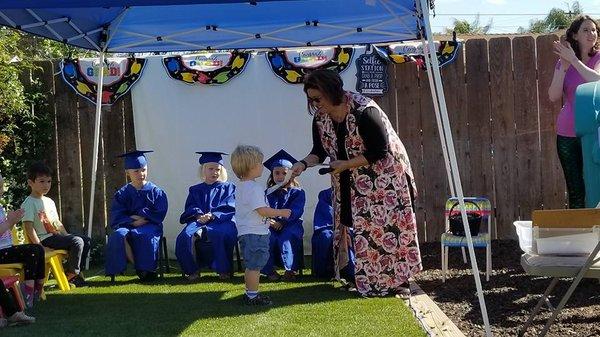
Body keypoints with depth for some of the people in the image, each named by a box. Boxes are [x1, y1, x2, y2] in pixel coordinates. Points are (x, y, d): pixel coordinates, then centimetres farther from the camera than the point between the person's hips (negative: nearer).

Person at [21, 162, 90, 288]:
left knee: (86, 240, 2)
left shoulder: (49, 202, 19)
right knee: (77, 242, -24)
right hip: (45, 238, -9)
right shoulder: (29, 203, -9)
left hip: (57, 235, 9)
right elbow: (28, 226, -16)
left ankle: (76, 272, 7)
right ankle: (71, 274, -11)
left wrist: (67, 236, 11)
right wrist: (38, 246, -23)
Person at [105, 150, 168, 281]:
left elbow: (159, 215, 0)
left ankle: (146, 270, -24)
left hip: (150, 225, -1)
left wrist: (142, 217, -10)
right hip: (127, 226, 2)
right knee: (118, 235, -34)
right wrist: (133, 221, -15)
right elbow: (116, 218, 2)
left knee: (146, 235, -38)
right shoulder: (122, 194, 11)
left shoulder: (156, 192, 8)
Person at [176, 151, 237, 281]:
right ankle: (192, 270, -18)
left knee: (220, 234, -40)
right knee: (185, 236, -32)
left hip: (221, 221, -2)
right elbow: (190, 209, 9)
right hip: (199, 221, 2)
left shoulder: (228, 188, 17)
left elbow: (229, 208, 1)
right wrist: (199, 215, -15)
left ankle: (224, 270, -30)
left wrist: (213, 215, -16)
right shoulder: (195, 190, 24)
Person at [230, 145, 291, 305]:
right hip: (255, 232, -10)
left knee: (251, 265, 18)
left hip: (245, 232, 10)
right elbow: (262, 210, -23)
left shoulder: (240, 186, 13)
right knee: (254, 266, -4)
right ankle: (252, 296, 0)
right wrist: (281, 213, -11)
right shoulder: (254, 188, -19)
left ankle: (250, 293, 26)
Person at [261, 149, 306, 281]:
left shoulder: (297, 192, 5)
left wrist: (282, 221, -24)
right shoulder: (268, 193, 14)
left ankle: (290, 269, -25)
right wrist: (269, 220, -22)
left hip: (291, 225, -2)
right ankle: (269, 269, -20)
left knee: (285, 237, -35)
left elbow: (295, 211, -9)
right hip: (272, 226, 2)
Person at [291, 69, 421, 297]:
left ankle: (398, 279, 6)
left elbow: (379, 152, -22)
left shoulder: (365, 111, -25)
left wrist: (346, 164, -22)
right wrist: (304, 164, -16)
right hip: (350, 185, 6)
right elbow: (319, 151, 4)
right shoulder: (320, 118, -4)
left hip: (382, 178, -6)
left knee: (385, 226, -4)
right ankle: (368, 281, 14)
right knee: (360, 230, 6)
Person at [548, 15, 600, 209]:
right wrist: (564, 67, -10)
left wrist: (574, 60, -19)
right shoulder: (563, 63, 9)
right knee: (575, 191, 4)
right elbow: (554, 96, -2)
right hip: (567, 134, 3)